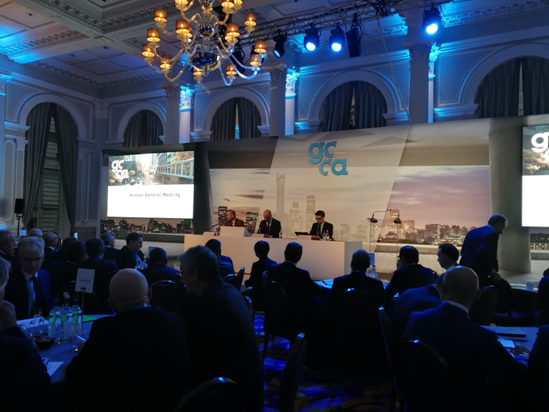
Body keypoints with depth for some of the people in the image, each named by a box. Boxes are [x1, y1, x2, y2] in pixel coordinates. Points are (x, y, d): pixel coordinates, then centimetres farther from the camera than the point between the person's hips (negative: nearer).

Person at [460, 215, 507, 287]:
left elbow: (463, 252, 15)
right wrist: (492, 272, -13)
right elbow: (483, 254, -24)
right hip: (479, 276, -9)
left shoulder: (472, 232, 16)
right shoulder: (492, 234, -10)